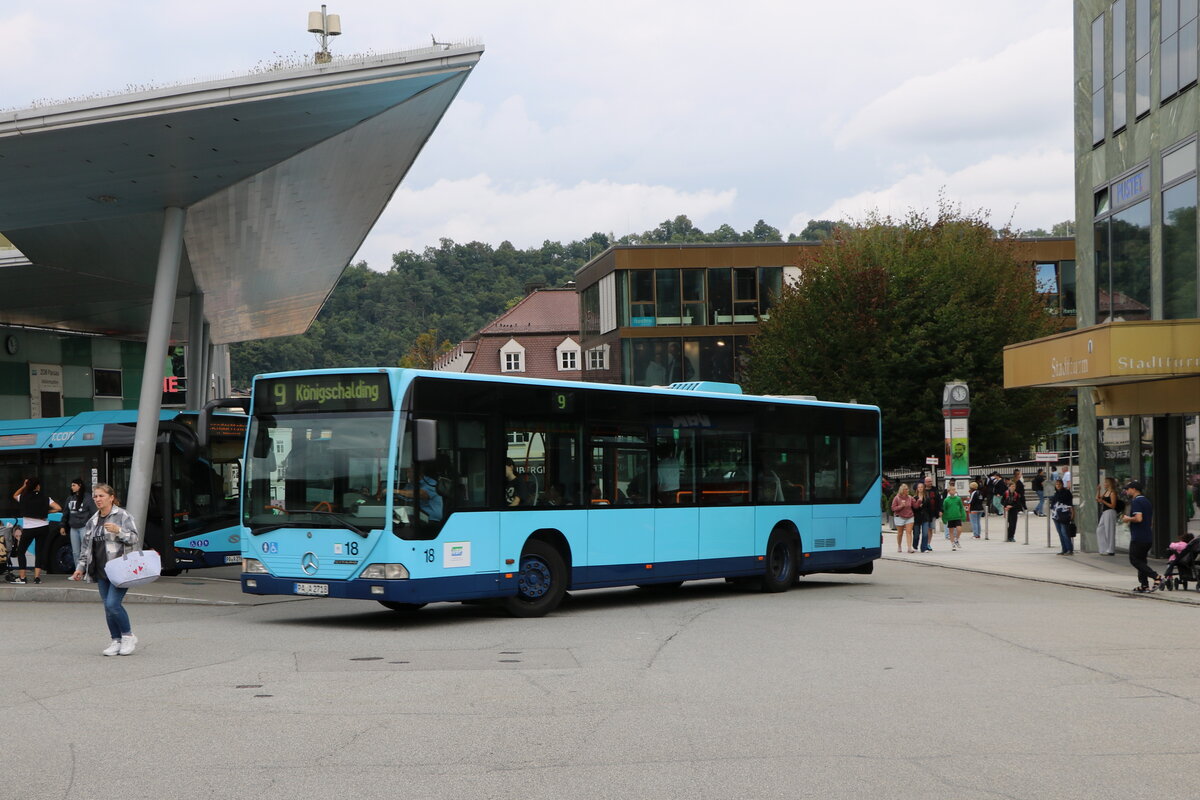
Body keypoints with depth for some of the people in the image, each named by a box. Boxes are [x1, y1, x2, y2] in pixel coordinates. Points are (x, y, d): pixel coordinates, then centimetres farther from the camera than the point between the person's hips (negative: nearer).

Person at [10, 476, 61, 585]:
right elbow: (58, 508, -9)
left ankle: (22, 577, 7)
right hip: (43, 528, 1)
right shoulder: (45, 499, -5)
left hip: (28, 529, -1)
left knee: (20, 551, 13)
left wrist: (24, 486, 12)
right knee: (39, 552, 9)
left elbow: (15, 495, 20)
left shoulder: (23, 497, -4)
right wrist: (47, 511, 3)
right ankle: (37, 577, 0)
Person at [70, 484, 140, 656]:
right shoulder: (93, 522, 17)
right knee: (108, 607, 5)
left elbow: (134, 538, -7)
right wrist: (80, 567, 16)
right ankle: (117, 641, 14)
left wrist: (118, 531, -23)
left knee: (113, 604, -16)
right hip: (101, 571, 7)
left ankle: (128, 636, 1)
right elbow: (86, 546, 21)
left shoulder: (122, 516, -3)